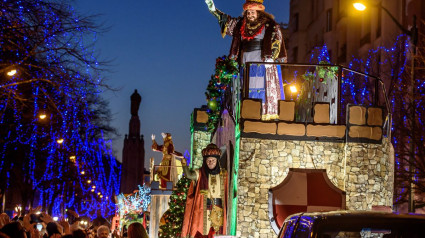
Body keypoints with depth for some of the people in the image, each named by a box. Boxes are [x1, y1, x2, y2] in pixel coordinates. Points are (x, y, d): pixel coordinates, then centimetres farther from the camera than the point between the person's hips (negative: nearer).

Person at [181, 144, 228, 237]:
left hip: (218, 211, 2)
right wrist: (184, 164, -39)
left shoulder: (223, 174, 7)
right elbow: (189, 175, -21)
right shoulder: (200, 174, 0)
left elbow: (227, 194, 10)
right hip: (203, 210, -2)